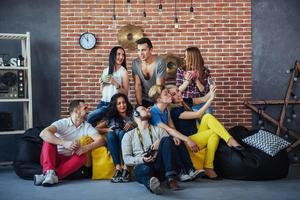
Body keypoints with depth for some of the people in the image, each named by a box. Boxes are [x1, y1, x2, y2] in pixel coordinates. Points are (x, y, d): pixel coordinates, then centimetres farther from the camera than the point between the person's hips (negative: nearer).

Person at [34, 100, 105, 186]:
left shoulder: (87, 126, 3)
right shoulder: (62, 123, -7)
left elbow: (101, 140, -11)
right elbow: (43, 133, -25)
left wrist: (86, 148, -31)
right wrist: (64, 143, -39)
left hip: (69, 160, 2)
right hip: (54, 158, -2)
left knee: (83, 156, -27)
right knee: (49, 139, -25)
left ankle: (50, 175, -39)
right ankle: (49, 172, -42)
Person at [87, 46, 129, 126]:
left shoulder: (123, 72, -5)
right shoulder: (106, 70, 10)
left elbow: (125, 93, -8)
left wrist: (115, 84, -20)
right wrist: (102, 83, -2)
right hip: (103, 102, 5)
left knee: (90, 117, -16)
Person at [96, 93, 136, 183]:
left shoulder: (132, 115, 14)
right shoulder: (111, 117, 17)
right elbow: (96, 129, 11)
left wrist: (132, 125, -15)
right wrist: (107, 129, -6)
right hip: (114, 146, 1)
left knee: (122, 133, -31)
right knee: (110, 134, -29)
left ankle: (125, 168, -40)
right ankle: (118, 168, -38)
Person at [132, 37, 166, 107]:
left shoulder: (159, 62, -19)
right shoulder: (135, 63, -9)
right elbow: (137, 86, -8)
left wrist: (154, 106, -24)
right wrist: (139, 105, -14)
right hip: (144, 100, 2)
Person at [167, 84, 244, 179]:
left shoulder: (186, 101, 7)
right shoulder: (175, 111, -18)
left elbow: (203, 99, 2)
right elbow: (197, 114, -24)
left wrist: (211, 92, -19)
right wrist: (211, 98, -26)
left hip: (198, 134, 7)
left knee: (208, 117, -17)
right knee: (215, 132, -24)